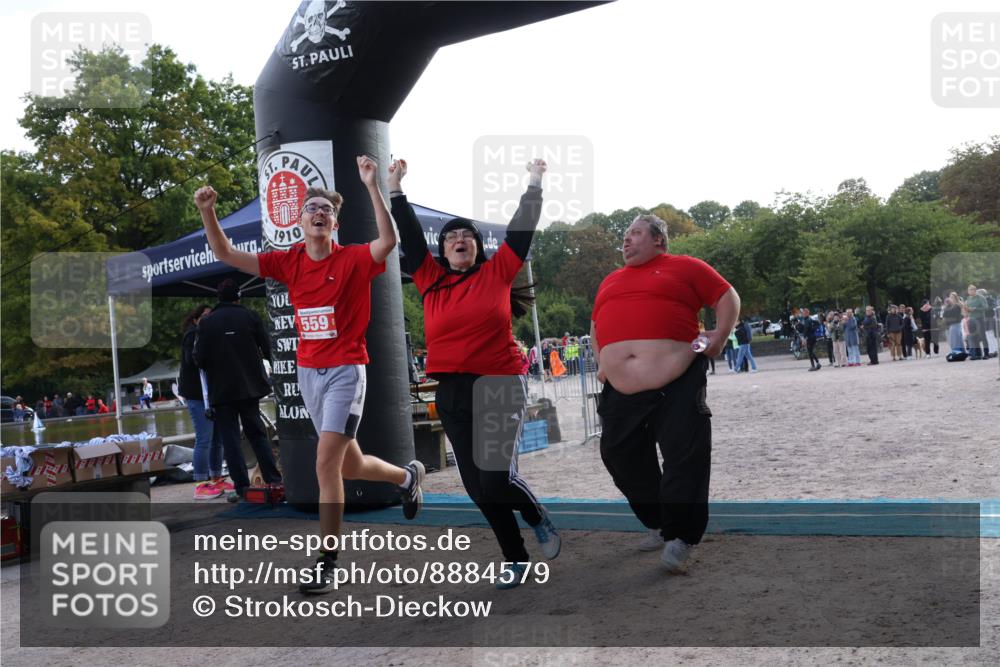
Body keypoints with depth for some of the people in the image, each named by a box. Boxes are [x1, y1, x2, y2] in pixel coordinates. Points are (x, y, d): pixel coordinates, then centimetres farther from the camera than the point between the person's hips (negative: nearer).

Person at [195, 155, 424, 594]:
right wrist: (207, 212, -12)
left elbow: (388, 240, -28)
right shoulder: (288, 262, 4)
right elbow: (227, 255, 2)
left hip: (345, 372, -5)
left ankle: (327, 564, -3)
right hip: (307, 373, 5)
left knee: (326, 463, -15)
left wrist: (372, 186, -34)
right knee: (350, 466, 16)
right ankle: (407, 476, 47)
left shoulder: (354, 260, -8)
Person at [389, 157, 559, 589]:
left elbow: (521, 231, 3)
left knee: (497, 478, -13)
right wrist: (395, 189, 7)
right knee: (477, 487, 6)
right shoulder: (431, 279, 8)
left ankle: (538, 516, 20)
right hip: (451, 394, 4)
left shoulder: (497, 272, 2)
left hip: (500, 387, -4)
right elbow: (409, 236, 8)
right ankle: (515, 558, 23)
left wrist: (534, 184, 4)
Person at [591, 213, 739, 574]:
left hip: (677, 386, -5)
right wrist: (602, 361, 19)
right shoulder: (610, 282, 21)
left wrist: (719, 337, -5)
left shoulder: (684, 267, 5)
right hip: (620, 392, 6)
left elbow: (728, 297, 7)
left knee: (684, 458, -5)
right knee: (620, 458, 9)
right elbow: (596, 326, 32)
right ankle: (660, 524, 27)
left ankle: (680, 536, 7)